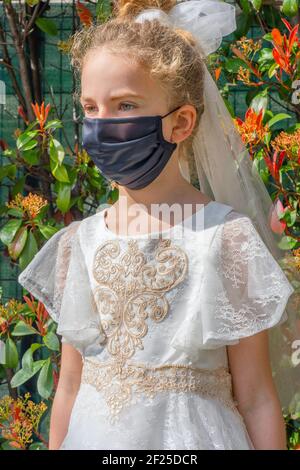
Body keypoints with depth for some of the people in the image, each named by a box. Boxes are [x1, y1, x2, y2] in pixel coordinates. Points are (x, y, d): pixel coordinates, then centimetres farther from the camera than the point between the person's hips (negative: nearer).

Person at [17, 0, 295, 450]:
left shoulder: (225, 235, -10)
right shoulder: (79, 242, 3)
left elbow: (255, 400, -8)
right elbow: (69, 387, 9)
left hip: (189, 436, -3)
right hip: (93, 436, 4)